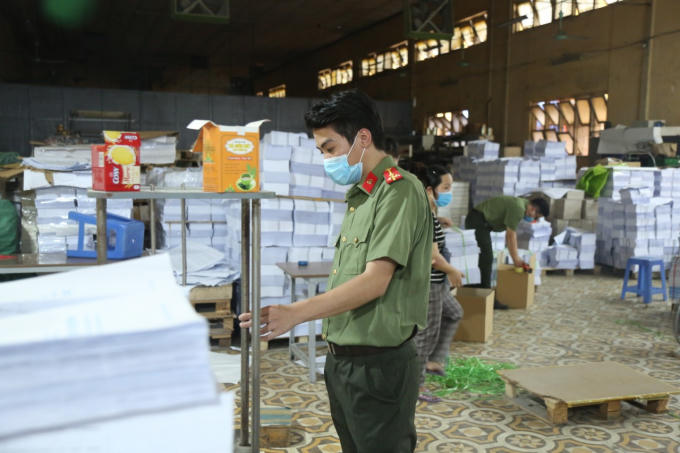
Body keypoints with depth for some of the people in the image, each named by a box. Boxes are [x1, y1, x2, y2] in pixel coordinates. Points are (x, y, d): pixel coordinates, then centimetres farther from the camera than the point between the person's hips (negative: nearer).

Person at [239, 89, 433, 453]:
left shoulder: (399, 189, -14)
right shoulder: (358, 196, 14)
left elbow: (375, 281, -23)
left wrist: (295, 313, -30)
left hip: (378, 365, -9)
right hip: (341, 361, 9)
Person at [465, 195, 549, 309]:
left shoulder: (520, 204, 11)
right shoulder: (518, 208, -20)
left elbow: (512, 233, 16)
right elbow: (510, 235, -17)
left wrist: (516, 258, 15)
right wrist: (516, 259, -8)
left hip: (476, 221, 11)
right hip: (478, 221, -11)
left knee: (485, 258, 18)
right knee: (487, 259, -13)